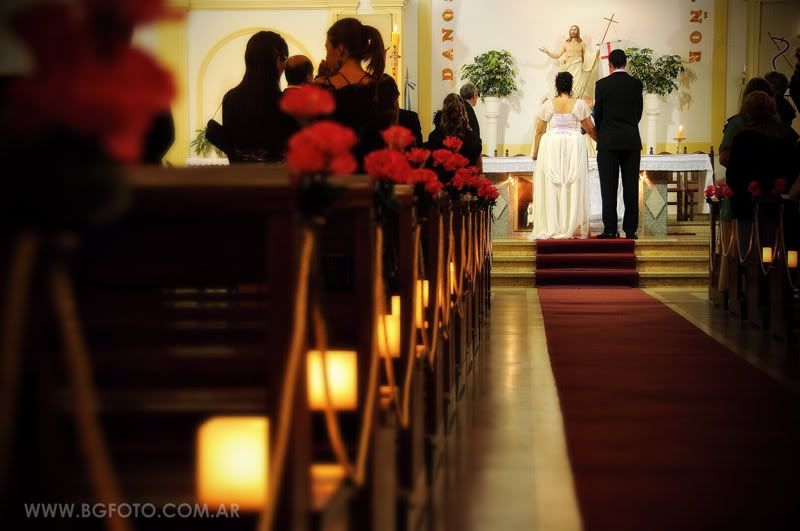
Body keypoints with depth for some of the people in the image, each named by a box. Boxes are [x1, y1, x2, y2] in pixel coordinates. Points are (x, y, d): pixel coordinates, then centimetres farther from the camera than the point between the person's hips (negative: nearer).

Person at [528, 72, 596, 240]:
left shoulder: (548, 104, 1)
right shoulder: (579, 104, 0)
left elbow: (539, 131, 5)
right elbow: (590, 129, 7)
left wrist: (535, 152, 16)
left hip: (551, 146, 0)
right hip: (574, 146, 0)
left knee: (551, 187, 4)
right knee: (573, 187, 5)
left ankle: (551, 228, 3)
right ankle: (572, 228, 6)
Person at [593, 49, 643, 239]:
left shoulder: (602, 84, -5)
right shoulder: (636, 84, 3)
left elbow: (598, 114, 0)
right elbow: (638, 113, 10)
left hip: (608, 142, -2)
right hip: (632, 141, 2)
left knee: (609, 187, 0)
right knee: (631, 187, 3)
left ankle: (610, 229, -2)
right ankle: (630, 229, 3)